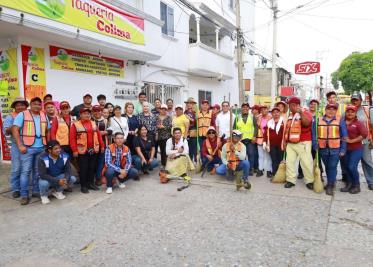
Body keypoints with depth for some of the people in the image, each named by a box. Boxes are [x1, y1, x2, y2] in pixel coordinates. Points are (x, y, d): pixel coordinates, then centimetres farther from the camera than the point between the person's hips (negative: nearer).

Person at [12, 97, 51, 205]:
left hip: (41, 148, 4)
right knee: (25, 171, -2)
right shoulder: (22, 115, -1)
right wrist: (20, 145, -16)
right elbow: (15, 130, -8)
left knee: (38, 171, 10)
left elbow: (48, 131, 17)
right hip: (27, 147, -4)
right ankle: (24, 195, 4)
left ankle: (36, 191, 20)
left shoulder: (44, 116, 13)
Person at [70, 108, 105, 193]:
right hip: (82, 151, -4)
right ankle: (83, 186, 13)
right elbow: (72, 138, -8)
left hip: (94, 150, 5)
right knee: (83, 168, 2)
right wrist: (74, 150, -12)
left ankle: (91, 183, 24)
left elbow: (98, 135, 12)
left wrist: (102, 146, 9)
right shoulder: (75, 124, -4)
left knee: (92, 167, 11)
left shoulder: (93, 123, 11)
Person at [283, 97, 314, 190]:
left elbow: (307, 123, -26)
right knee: (289, 162, 6)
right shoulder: (290, 115, 15)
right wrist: (284, 140, 12)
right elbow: (287, 129, 16)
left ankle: (310, 181, 12)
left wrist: (301, 113, -36)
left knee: (306, 163, -2)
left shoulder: (305, 113, -5)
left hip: (303, 143, -6)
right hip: (290, 143, 7)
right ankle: (291, 180, 15)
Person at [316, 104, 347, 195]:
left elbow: (344, 137, 0)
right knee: (327, 167, 13)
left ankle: (330, 186, 5)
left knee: (332, 167, -4)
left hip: (335, 149, -2)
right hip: (323, 149, 2)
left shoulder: (340, 121, 1)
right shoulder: (318, 120, 4)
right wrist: (315, 147, -2)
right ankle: (331, 182, 29)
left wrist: (343, 150, -4)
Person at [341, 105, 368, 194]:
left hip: (356, 149, -4)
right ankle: (349, 184, 24)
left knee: (352, 167, -8)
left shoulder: (358, 123, -5)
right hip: (345, 149, 4)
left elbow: (364, 134, -14)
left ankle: (356, 185, 12)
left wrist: (352, 141, -16)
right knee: (347, 167, 9)